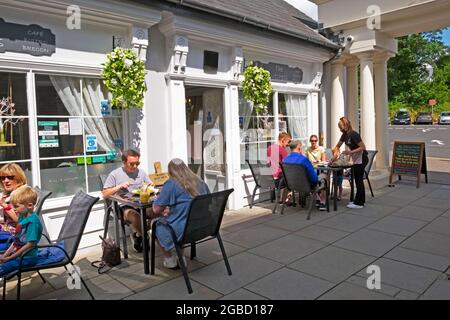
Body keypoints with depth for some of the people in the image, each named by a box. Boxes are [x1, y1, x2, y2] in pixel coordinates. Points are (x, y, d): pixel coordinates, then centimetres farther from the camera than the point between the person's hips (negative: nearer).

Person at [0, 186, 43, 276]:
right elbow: (16, 240, 14)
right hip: (17, 255, 9)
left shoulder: (33, 221, -20)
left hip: (27, 258, -9)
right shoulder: (22, 217, 8)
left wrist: (9, 258, -13)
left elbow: (30, 244, -20)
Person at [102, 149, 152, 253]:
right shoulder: (115, 174, 4)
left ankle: (138, 235, -2)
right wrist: (119, 186, -10)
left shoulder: (141, 172, 15)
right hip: (123, 207, -3)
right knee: (133, 215, -38)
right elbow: (104, 194, 2)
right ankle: (144, 236, -2)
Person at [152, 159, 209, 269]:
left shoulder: (171, 184, -13)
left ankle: (169, 258, 27)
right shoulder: (201, 182, 4)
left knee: (155, 224, 20)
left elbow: (156, 210, -15)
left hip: (183, 231, -6)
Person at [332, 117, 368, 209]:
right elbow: (338, 146, 16)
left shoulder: (353, 135, -21)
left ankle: (359, 203, 3)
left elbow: (363, 147, -22)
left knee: (359, 180, -4)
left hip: (361, 159, -9)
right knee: (358, 180, 14)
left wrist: (350, 152, -27)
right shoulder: (345, 135, 6)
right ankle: (359, 200, 23)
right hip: (356, 159, 9)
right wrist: (335, 153, 1)